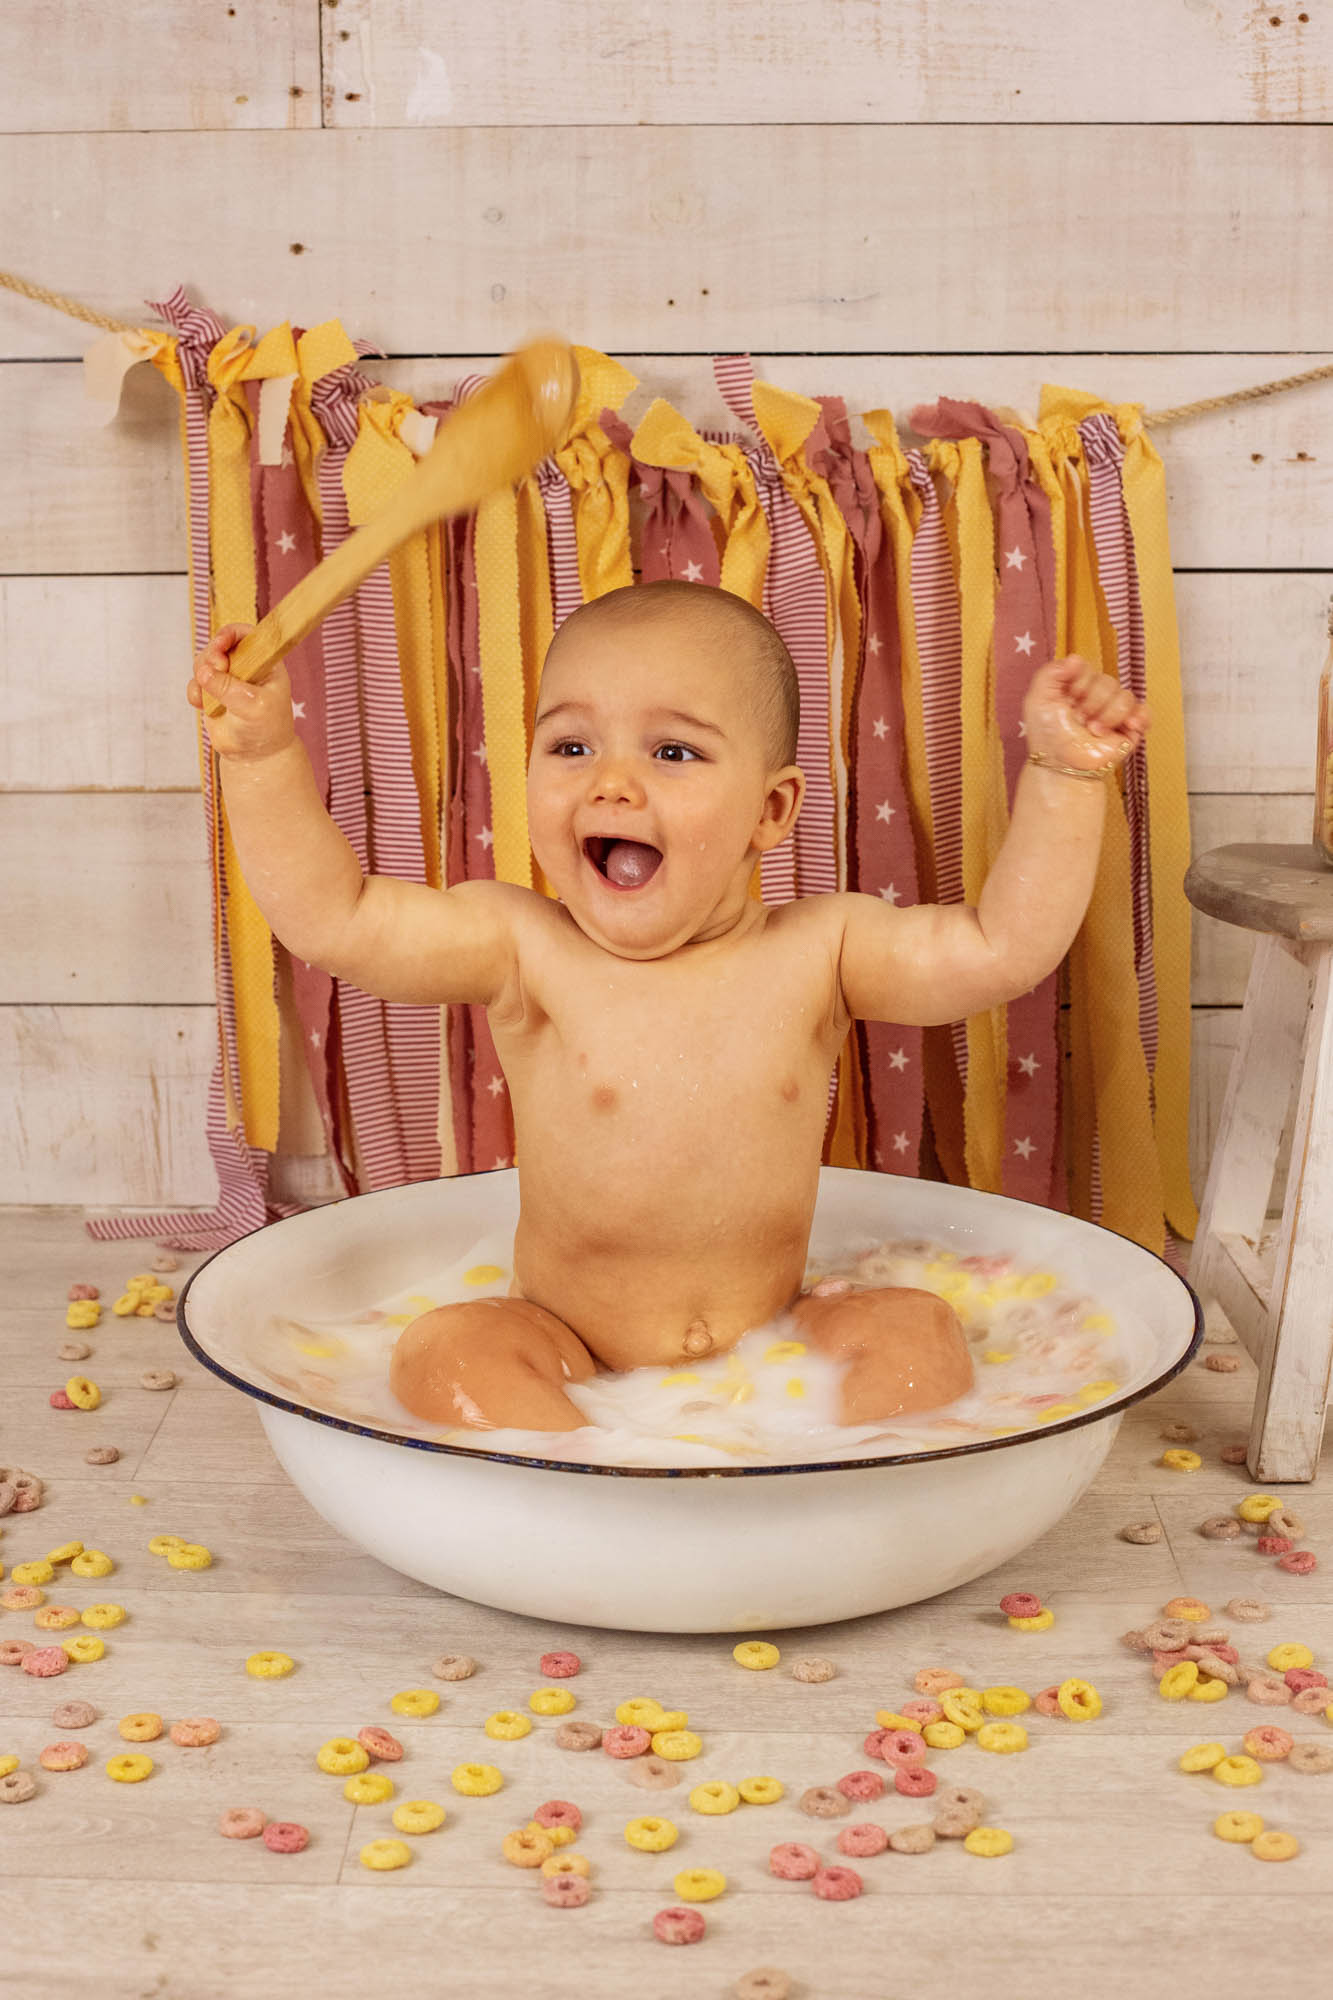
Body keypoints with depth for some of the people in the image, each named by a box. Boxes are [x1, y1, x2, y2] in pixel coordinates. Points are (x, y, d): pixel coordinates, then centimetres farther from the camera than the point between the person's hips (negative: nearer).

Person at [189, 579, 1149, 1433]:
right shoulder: (522, 947, -8)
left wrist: (1062, 776, -17)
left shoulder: (817, 950, -6)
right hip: (566, 1355, -1)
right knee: (443, 1351, -26)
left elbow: (999, 948, -9)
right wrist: (263, 748, -18)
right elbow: (333, 917, -10)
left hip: (773, 1347, 1)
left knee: (918, 1330, -19)